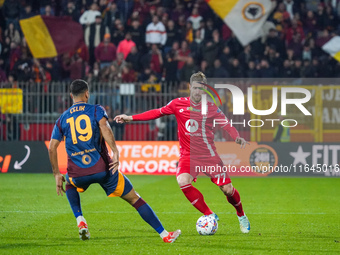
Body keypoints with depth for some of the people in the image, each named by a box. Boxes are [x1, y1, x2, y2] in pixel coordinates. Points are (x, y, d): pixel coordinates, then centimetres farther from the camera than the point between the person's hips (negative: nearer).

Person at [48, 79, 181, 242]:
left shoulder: (62, 119, 13)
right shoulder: (96, 110, 5)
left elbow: (52, 148, 10)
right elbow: (104, 127, -16)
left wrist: (57, 175, 16)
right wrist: (115, 152, -22)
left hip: (78, 174, 2)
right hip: (103, 169, -2)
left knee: (70, 184, 39)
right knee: (135, 199, 9)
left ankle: (80, 221, 17)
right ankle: (164, 235, 5)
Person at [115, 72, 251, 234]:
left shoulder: (211, 108, -1)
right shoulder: (178, 104, 1)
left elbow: (227, 125, 3)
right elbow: (157, 113, 9)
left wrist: (237, 138, -18)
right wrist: (130, 118, 5)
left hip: (209, 156, 0)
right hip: (188, 155, 0)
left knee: (227, 189, -5)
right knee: (183, 182, -29)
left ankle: (241, 216, 29)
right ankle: (209, 215, -12)